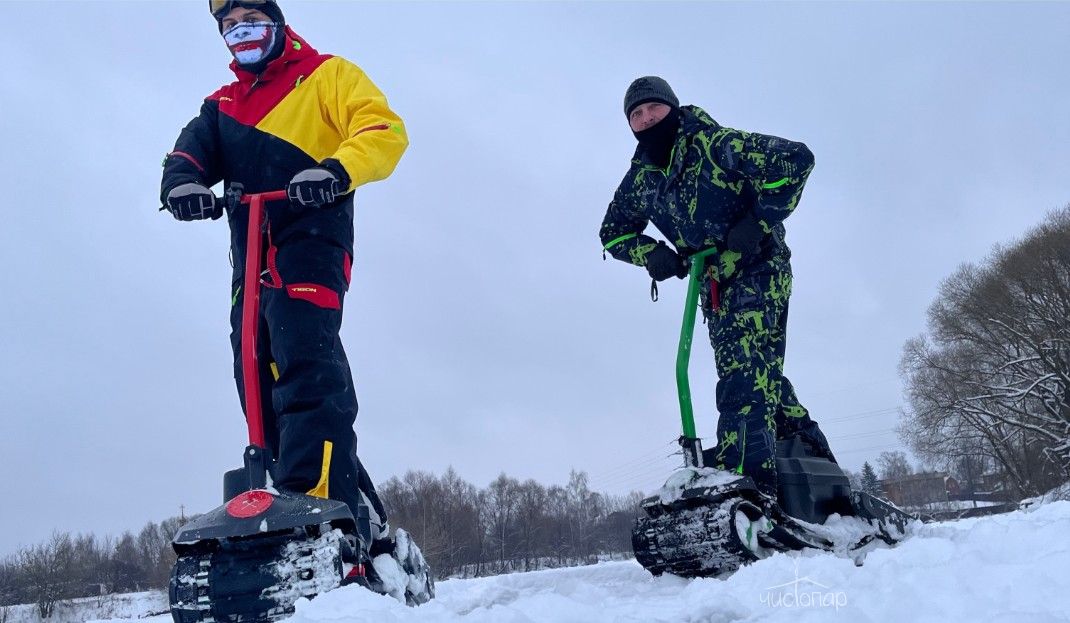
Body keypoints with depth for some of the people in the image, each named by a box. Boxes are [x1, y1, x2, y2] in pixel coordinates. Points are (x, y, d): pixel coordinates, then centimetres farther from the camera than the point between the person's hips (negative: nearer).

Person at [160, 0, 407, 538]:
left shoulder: (326, 75, 11)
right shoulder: (223, 104, 27)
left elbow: (383, 130, -4)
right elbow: (191, 151, 10)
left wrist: (336, 171, -25)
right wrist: (182, 183, -15)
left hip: (309, 245, -7)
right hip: (249, 261, 7)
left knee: (306, 365, -24)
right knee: (259, 386, 4)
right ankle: (359, 507, 10)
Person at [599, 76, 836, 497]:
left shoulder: (712, 143, -14)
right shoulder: (640, 177, 5)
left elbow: (796, 159, -18)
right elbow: (613, 232, 16)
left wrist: (759, 224, -21)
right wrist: (651, 254, -5)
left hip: (759, 269, -7)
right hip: (714, 284, 7)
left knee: (745, 368, -23)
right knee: (757, 376, 9)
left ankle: (741, 471, -31)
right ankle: (810, 449, 23)